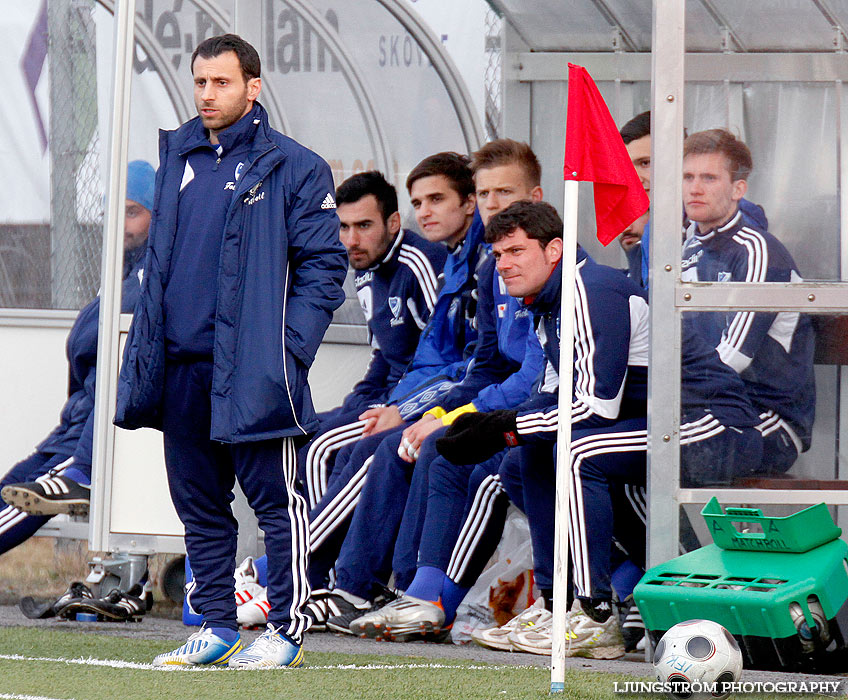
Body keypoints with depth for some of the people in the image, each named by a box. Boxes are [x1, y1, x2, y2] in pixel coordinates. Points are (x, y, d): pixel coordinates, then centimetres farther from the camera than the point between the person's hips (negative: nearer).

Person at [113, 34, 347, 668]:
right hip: (182, 365, 6)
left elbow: (323, 266, -4)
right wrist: (147, 345, 12)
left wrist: (288, 348, -13)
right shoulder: (177, 159, 14)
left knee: (276, 499, -3)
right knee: (198, 502, 10)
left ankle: (286, 630, 1)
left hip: (252, 368, -6)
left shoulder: (294, 169, -3)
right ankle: (216, 624, 17)